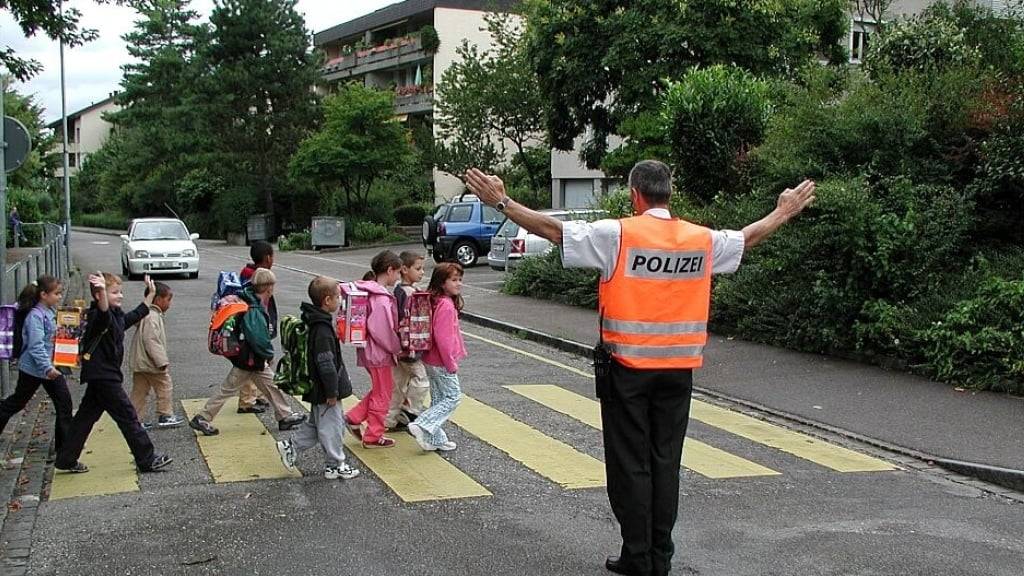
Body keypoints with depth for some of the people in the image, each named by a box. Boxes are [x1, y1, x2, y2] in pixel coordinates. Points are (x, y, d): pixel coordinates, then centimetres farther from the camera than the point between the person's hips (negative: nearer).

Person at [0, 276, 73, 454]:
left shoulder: (50, 312, 5)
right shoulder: (35, 316, -20)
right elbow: (36, 346, -27)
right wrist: (47, 368, -32)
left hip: (51, 367, 8)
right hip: (34, 368, -8)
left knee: (64, 402, 3)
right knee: (17, 402, 9)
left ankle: (64, 443, 9)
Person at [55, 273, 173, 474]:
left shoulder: (117, 315, 12)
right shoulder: (97, 316, -18)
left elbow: (134, 316, 31)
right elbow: (104, 312, -43)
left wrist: (150, 295, 36)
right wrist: (102, 292, -62)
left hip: (102, 376, 10)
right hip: (103, 376, -10)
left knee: (86, 417, 14)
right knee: (128, 416, -4)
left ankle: (66, 459, 20)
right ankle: (147, 459, 2)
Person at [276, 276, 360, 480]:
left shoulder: (314, 322, 8)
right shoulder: (322, 329, -25)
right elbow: (326, 363, -25)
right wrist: (332, 391, -20)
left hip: (318, 388, 10)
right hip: (325, 391, -10)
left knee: (316, 423, 22)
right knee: (331, 427, 3)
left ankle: (290, 448, 25)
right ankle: (336, 465, 13)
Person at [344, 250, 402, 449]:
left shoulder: (368, 291, 6)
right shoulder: (381, 298, -23)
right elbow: (383, 330, -24)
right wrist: (397, 348, -11)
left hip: (369, 351, 9)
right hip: (379, 353, -9)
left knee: (380, 389, 22)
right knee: (382, 395, 6)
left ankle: (354, 418, 19)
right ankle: (373, 436, 16)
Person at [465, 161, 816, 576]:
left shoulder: (618, 234, -11)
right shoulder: (702, 239, 3)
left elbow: (552, 229, -11)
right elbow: (748, 238, 22)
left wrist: (501, 203, -3)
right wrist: (784, 213, 40)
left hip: (627, 367, -4)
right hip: (678, 369, 4)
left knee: (630, 464, 5)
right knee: (665, 462, 12)